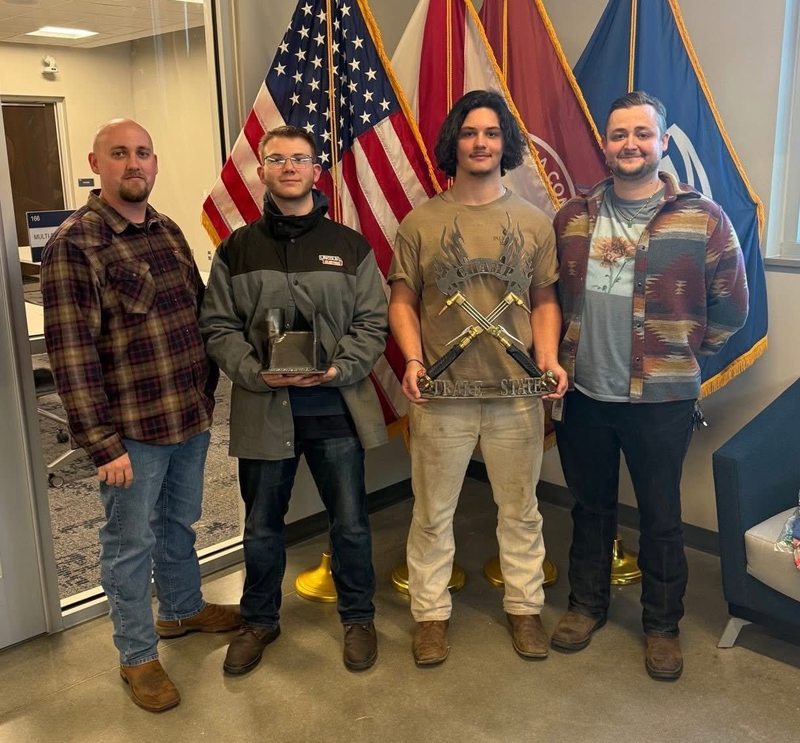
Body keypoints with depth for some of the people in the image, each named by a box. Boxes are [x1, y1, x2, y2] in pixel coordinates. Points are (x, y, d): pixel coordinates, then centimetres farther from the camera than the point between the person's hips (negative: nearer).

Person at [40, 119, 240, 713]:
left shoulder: (168, 231, 8)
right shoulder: (74, 244, -13)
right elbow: (71, 353, -17)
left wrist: (206, 392, 11)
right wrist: (103, 442, -18)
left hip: (192, 418, 7)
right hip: (133, 430, -6)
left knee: (180, 523, 24)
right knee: (131, 543, 9)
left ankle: (183, 609, 46)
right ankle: (138, 657, 27)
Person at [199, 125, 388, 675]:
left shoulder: (350, 246, 3)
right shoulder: (237, 249, 4)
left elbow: (372, 323, 1)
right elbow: (219, 327, 1)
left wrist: (339, 368, -15)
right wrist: (256, 373, -15)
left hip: (337, 406, 0)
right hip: (263, 408, 1)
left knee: (350, 521, 10)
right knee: (262, 526, 14)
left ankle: (359, 617, 33)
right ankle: (260, 621, 36)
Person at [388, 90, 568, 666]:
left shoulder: (533, 222, 6)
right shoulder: (421, 222, 1)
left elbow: (545, 301, 9)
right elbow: (402, 301, 3)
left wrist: (549, 357, -7)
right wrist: (413, 359, -12)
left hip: (517, 392, 1)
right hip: (441, 393, -1)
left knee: (520, 510, 14)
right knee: (433, 513, 10)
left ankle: (525, 607, 33)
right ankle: (431, 613, 27)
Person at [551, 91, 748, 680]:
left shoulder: (703, 218, -6)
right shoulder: (573, 217, 4)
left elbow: (731, 306, 1)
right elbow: (551, 295, 14)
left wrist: (682, 352, 3)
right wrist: (563, 355, 8)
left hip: (661, 400, -3)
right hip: (583, 394, 3)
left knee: (661, 517, 11)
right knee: (591, 508, 17)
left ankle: (663, 626, 30)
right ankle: (587, 605, 36)